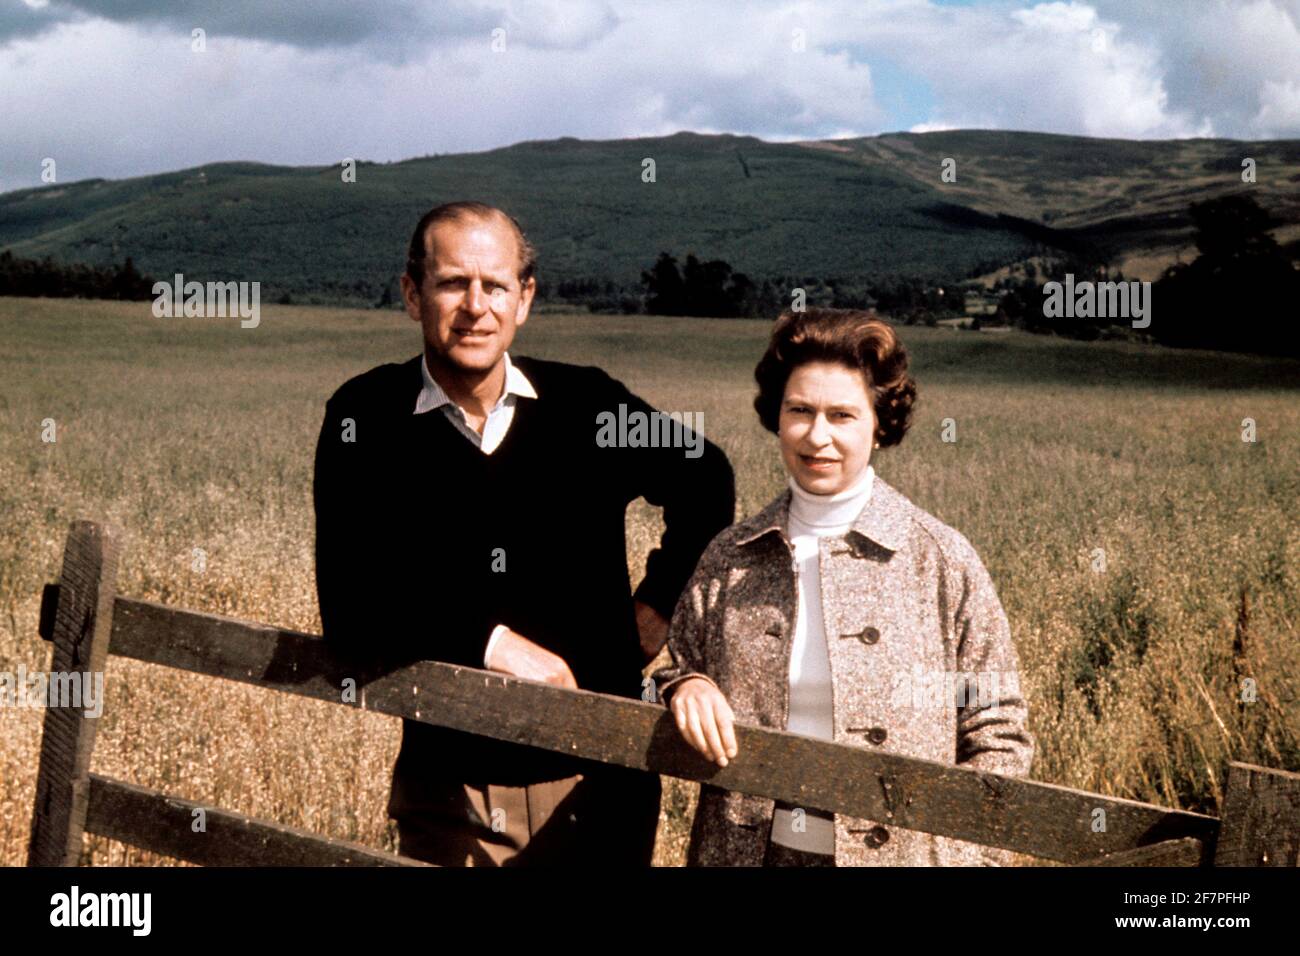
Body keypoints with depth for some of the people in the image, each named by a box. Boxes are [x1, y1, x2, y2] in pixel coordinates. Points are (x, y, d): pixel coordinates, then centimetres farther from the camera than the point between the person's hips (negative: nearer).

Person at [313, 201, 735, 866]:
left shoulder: (588, 405, -2)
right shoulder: (365, 420, -6)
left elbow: (706, 482, 17)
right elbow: (351, 617, -10)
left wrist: (660, 600, 6)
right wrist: (490, 643, -18)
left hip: (601, 783, 2)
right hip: (450, 792, -1)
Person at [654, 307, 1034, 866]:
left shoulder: (941, 561, -7)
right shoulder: (728, 557, 0)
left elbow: (998, 741, -3)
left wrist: (964, 855, -12)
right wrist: (684, 688, -11)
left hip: (899, 854, -2)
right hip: (747, 852, 2)